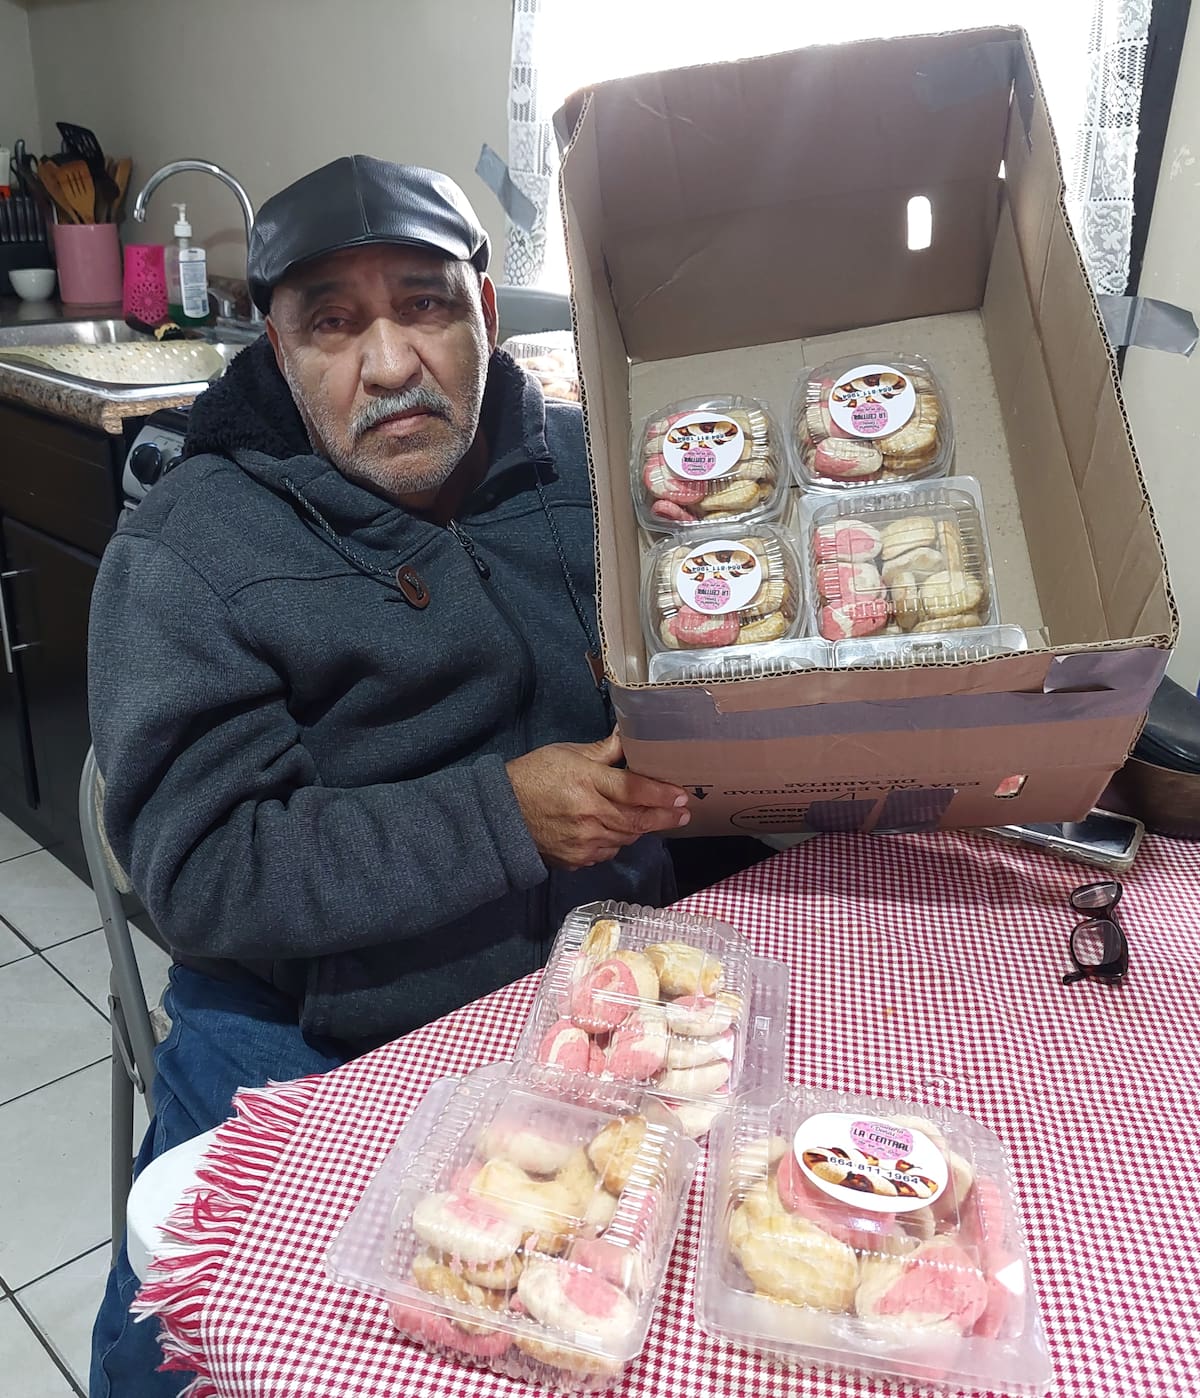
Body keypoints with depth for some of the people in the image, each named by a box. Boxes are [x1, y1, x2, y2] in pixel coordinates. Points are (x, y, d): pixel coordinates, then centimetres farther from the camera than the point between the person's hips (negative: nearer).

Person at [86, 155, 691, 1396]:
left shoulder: (590, 468, 4)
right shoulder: (187, 550, -6)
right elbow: (200, 869, -14)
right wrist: (504, 818, -21)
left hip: (595, 995, 3)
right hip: (305, 1039, -2)